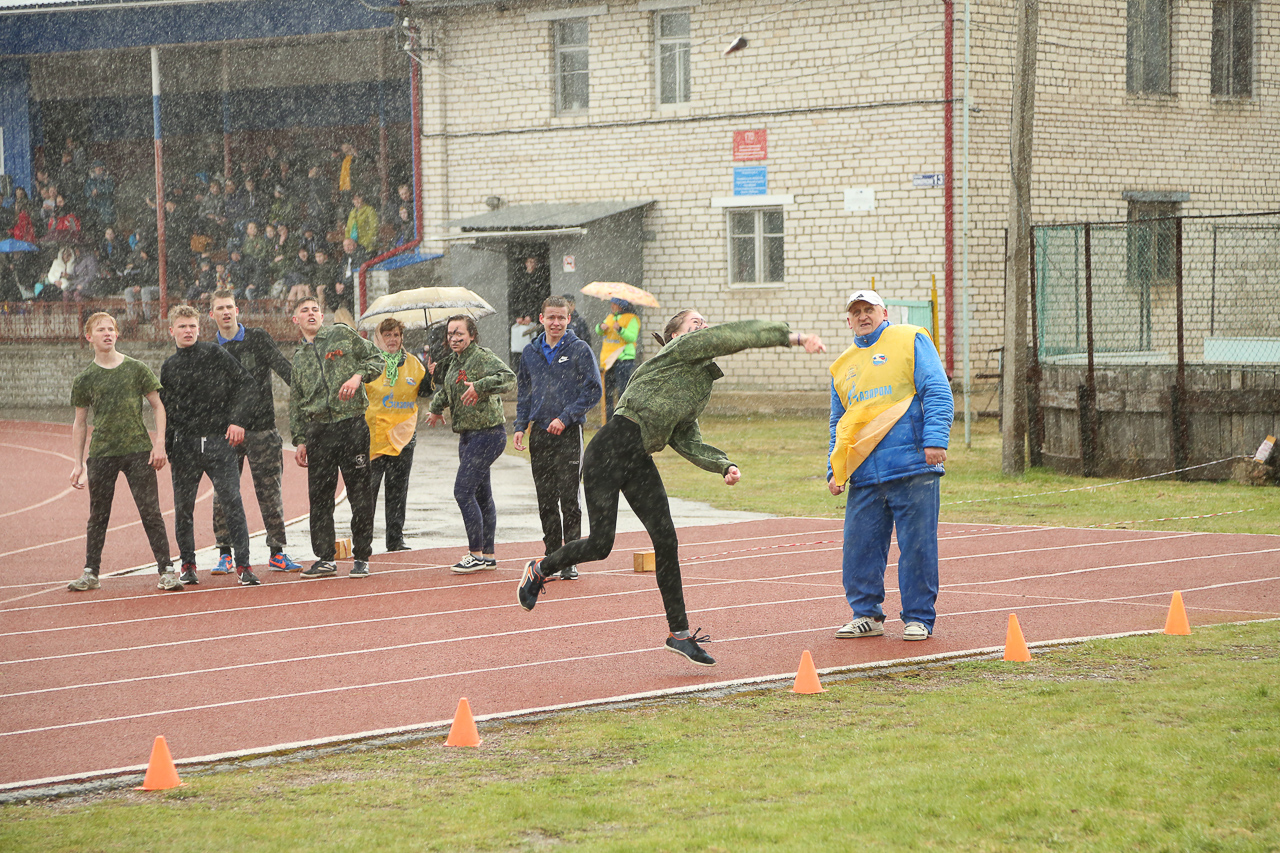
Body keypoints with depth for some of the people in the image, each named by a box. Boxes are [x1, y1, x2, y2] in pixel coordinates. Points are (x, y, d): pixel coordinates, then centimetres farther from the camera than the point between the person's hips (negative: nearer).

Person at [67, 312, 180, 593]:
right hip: (101, 454, 1)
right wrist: (78, 463, 6)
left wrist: (159, 444, -3)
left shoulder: (137, 369, 4)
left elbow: (158, 406, 7)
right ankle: (91, 573, 17)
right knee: (98, 516, 7)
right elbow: (80, 424, 12)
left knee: (151, 512, -5)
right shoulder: (84, 380, 7)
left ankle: (166, 570, -2)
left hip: (138, 451, -1)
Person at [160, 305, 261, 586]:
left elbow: (247, 384, 0)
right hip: (184, 444, 3)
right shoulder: (169, 368, 13)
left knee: (232, 502, -10)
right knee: (183, 508, 5)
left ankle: (243, 565, -7)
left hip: (219, 441, -3)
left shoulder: (215, 354, 2)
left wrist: (238, 420, -10)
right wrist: (166, 449, 8)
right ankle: (188, 565, 19)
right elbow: (166, 412, 17)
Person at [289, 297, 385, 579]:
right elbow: (296, 403, 17)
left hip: (352, 424, -3)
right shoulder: (298, 358, 16)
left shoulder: (343, 334, 6)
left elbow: (376, 359, 5)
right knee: (319, 495, 2)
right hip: (317, 430, 4)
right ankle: (324, 558, 9)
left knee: (360, 492, -2)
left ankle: (361, 557, 5)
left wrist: (358, 376, -14)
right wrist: (299, 441, 10)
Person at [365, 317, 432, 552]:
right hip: (373, 433, -4)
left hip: (403, 434, 4)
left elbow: (423, 391, 17)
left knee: (398, 488, 8)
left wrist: (431, 376, 1)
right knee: (368, 488, -5)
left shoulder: (412, 363, 10)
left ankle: (396, 539, 13)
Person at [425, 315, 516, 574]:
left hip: (487, 433, -9)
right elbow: (446, 390, 34)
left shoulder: (483, 357, -14)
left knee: (463, 491, -14)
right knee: (481, 495, 12)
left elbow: (509, 378, -30)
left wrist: (479, 387, -38)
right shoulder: (455, 361, 14)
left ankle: (477, 554, -9)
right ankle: (488, 556, 18)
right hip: (468, 435, 9)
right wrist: (436, 408, 25)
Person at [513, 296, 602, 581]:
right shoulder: (531, 352, 11)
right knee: (545, 500, 7)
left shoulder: (580, 350, -3)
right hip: (539, 434, 5)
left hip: (569, 433, -5)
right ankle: (551, 555, 16)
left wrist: (565, 418, -14)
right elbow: (523, 393, 18)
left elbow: (593, 391, -6)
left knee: (569, 498, -7)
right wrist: (520, 426, 6)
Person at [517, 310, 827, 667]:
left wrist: (723, 465, 2)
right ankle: (539, 570, 20)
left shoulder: (699, 385, 21)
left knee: (665, 540, 0)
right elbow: (734, 335, -13)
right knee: (600, 544, -9)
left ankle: (679, 633, 7)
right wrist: (792, 337, -16)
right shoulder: (681, 349, -2)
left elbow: (686, 440, 17)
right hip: (610, 450, -8)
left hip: (640, 462, 8)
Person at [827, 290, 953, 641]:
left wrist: (935, 440, -15)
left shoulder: (910, 341, 5)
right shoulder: (841, 367, 21)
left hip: (912, 467, -5)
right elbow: (838, 424, 26)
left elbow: (938, 393, -4)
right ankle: (866, 615, 14)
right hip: (864, 475, 5)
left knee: (916, 544, -2)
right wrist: (835, 471, 15)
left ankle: (918, 618, 6)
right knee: (859, 545, 2)